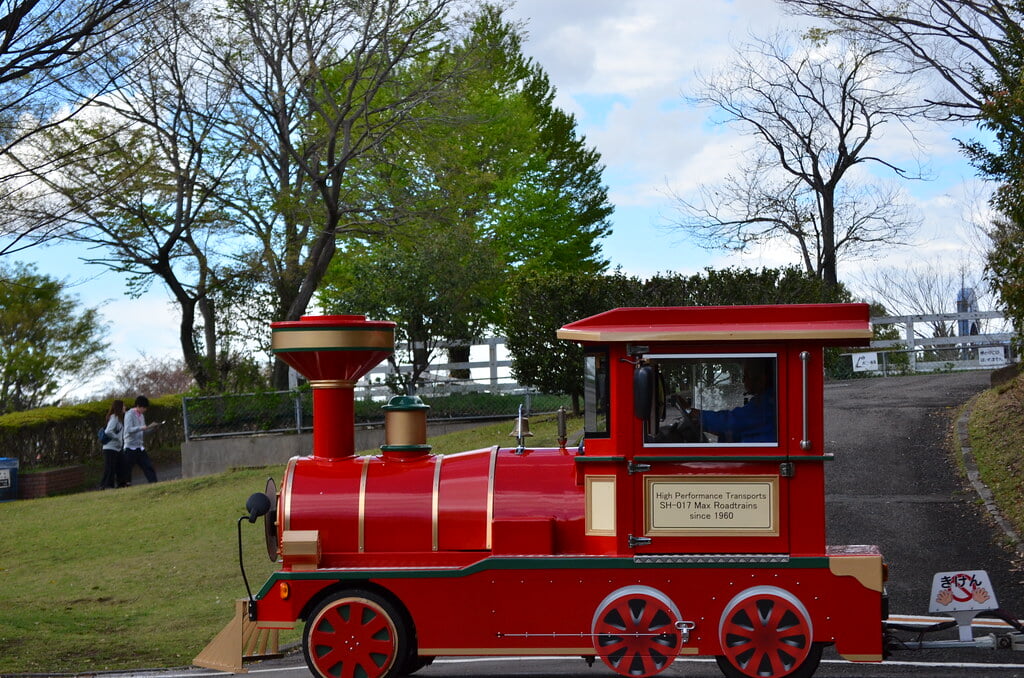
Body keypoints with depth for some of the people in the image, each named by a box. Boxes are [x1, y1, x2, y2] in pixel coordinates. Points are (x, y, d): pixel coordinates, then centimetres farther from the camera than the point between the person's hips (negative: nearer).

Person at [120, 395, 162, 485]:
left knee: (148, 466, 1)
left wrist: (151, 427, 4)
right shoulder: (129, 414, -8)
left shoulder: (141, 415, 15)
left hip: (140, 447, 7)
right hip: (131, 447, -7)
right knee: (127, 468, -3)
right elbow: (128, 430, -20)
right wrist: (141, 428, -29)